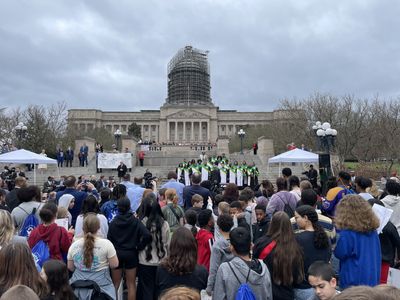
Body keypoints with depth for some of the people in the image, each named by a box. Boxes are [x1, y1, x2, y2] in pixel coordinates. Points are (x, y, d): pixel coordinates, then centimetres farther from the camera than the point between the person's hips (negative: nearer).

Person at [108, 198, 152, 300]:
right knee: (131, 284, 12)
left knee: (115, 284, 16)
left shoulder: (113, 222, -6)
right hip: (131, 254, -1)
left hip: (116, 254, 1)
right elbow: (147, 235, -21)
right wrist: (139, 247, -8)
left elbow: (109, 239, -7)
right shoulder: (135, 221, -10)